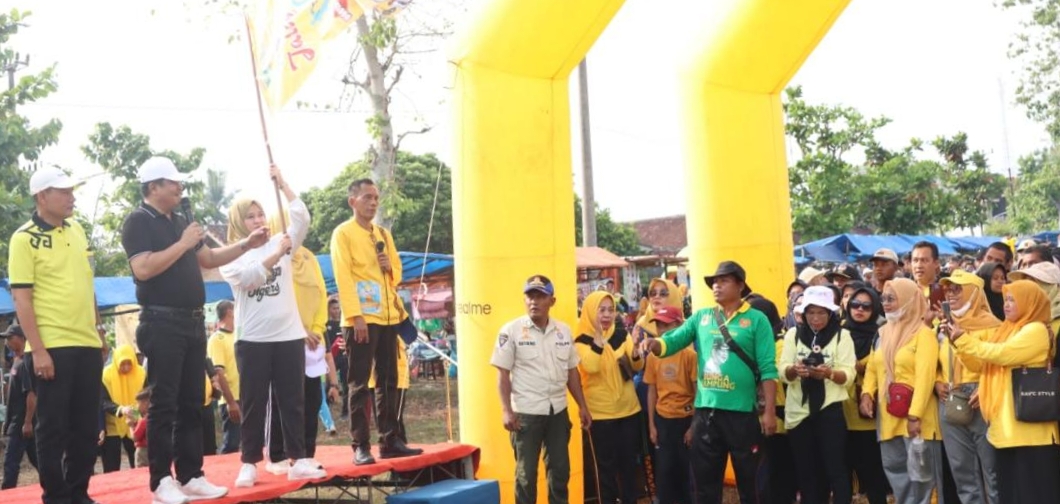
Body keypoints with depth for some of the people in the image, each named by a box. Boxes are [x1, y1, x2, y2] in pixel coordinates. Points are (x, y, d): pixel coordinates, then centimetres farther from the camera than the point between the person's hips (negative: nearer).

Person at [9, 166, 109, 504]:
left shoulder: (76, 230, 11)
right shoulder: (24, 238, -7)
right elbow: (21, 299, -11)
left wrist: (99, 330, 18)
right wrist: (38, 350, -16)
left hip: (87, 345, 6)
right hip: (52, 348, -6)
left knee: (87, 427, 10)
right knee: (53, 427, 2)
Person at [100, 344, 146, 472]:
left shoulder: (141, 373, -6)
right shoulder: (106, 375, -14)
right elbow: (104, 402, -18)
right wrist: (121, 409, -37)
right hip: (113, 427, -2)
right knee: (112, 470, 4)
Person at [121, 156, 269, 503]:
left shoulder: (181, 221, 17)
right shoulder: (138, 222, -8)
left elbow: (208, 259, 25)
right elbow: (143, 269, -21)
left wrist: (246, 245, 15)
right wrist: (183, 244, -17)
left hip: (192, 322, 8)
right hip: (162, 324, -8)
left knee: (192, 403, 9)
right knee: (164, 404, -5)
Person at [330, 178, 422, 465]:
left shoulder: (384, 234, 17)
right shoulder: (343, 233, -3)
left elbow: (397, 272, 23)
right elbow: (343, 277, -11)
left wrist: (391, 267, -1)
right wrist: (355, 315, -20)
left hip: (388, 317, 7)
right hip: (361, 319, -7)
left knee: (389, 381, 9)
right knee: (360, 384, -4)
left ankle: (389, 441, 15)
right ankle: (360, 446, 0)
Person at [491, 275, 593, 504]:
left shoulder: (564, 330, 6)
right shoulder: (511, 330, -7)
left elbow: (572, 371, 13)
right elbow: (503, 374, -6)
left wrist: (582, 406, 10)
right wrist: (506, 410, -12)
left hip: (558, 410, 4)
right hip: (526, 412, -4)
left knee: (560, 469, 13)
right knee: (526, 472, 5)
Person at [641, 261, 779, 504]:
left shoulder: (756, 320, -3)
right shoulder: (701, 317, 9)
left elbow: (767, 369, -6)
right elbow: (672, 342, 2)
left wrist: (769, 411, -11)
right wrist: (654, 343, -21)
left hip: (742, 411, -3)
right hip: (706, 411, 4)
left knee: (749, 482, 10)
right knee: (706, 483, 12)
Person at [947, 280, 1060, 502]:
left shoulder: (1036, 330, -9)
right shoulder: (1007, 330, 17)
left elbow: (1000, 354, -20)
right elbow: (982, 364, 14)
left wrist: (962, 338, -13)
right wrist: (958, 339, 3)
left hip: (1029, 428, -9)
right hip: (1008, 427, 9)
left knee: (1034, 491, -5)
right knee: (1011, 489, 12)